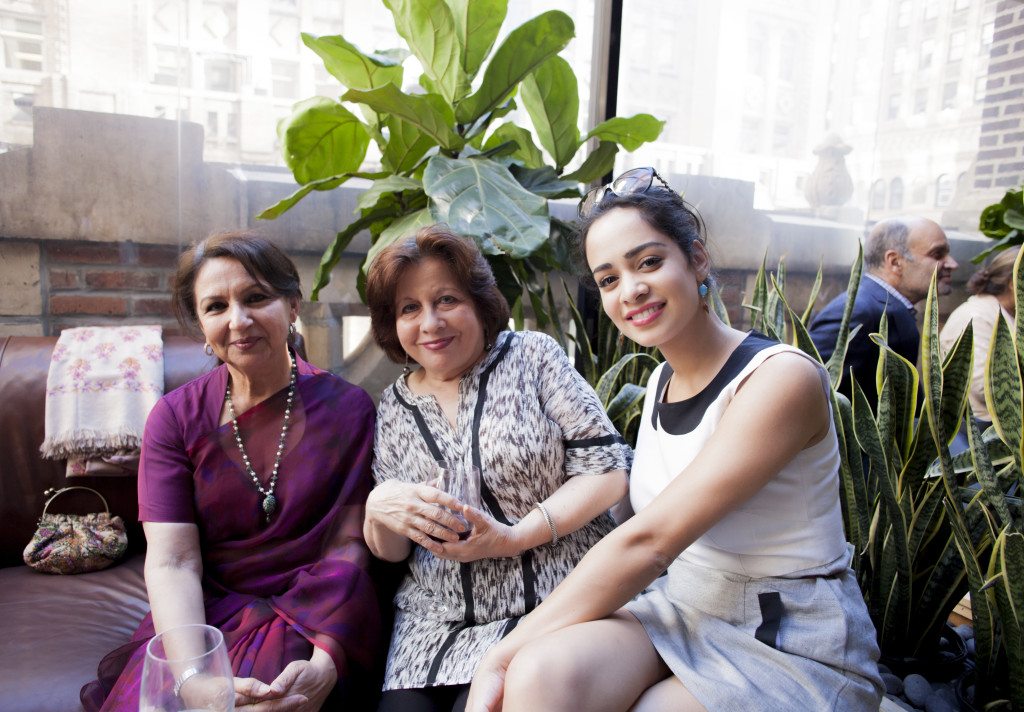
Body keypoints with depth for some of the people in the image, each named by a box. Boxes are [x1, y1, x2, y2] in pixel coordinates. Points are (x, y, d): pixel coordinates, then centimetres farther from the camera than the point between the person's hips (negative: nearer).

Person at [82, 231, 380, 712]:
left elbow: (349, 544, -8)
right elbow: (172, 562, -8)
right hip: (204, 613, 3)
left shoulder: (346, 408, -4)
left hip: (314, 618, -2)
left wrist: (324, 667, -22)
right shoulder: (175, 417, -1)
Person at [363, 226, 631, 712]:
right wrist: (379, 509, -12)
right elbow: (390, 552, 11)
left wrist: (514, 537, -16)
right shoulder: (395, 407, 8)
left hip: (553, 605, -3)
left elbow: (607, 470, -6)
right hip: (437, 624, 3)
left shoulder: (533, 356, -2)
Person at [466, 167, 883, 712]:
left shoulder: (781, 377, -18)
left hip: (794, 648, -4)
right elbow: (641, 534, 3)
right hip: (679, 607, 5)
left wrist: (505, 654, -21)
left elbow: (648, 539, -24)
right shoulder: (661, 380, 5)